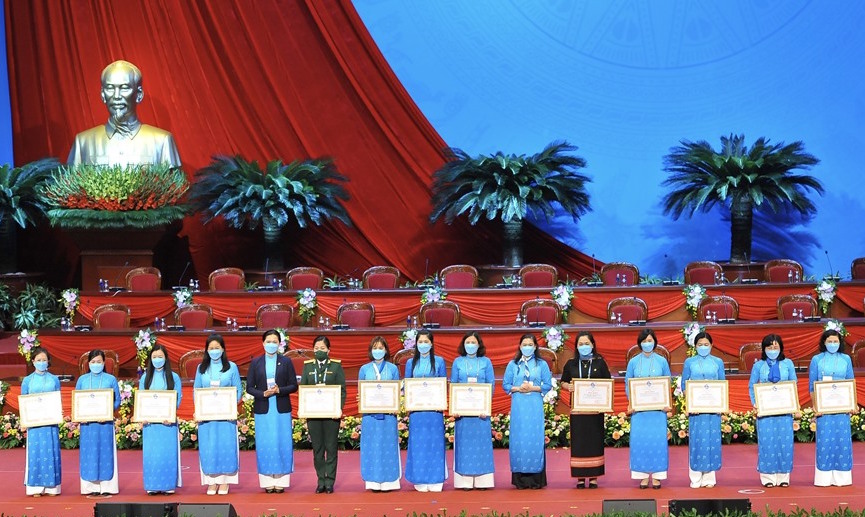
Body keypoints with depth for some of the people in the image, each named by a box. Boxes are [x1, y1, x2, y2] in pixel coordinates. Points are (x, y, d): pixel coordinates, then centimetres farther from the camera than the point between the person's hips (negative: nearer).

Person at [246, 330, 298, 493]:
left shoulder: (286, 362, 5)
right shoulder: (256, 363, 6)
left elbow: (294, 386, 3)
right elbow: (249, 387, 4)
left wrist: (279, 390, -14)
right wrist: (263, 394, -13)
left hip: (282, 409, 0)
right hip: (263, 409, 0)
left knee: (282, 444, -1)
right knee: (264, 445, -1)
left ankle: (281, 480, 4)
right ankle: (267, 481, 3)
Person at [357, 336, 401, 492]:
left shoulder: (393, 369, 8)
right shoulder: (364, 369, 10)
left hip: (388, 413, -1)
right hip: (370, 413, 1)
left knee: (388, 446, -2)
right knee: (371, 447, -1)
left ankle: (388, 481, 2)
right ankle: (373, 481, 2)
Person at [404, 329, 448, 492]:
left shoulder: (439, 362, 7)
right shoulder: (411, 363, 12)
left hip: (434, 409, -1)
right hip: (416, 409, 1)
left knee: (435, 442, -3)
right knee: (418, 444, 0)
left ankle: (435, 480, 1)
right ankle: (420, 481, 4)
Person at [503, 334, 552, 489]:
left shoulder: (542, 364, 7)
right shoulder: (513, 365, 9)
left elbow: (548, 385, 3)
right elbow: (505, 385, 7)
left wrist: (533, 388, -11)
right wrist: (518, 388, -10)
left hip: (535, 406, -1)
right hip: (518, 406, 1)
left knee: (535, 439, -4)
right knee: (518, 440, -2)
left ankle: (536, 478, 0)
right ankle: (520, 478, 1)